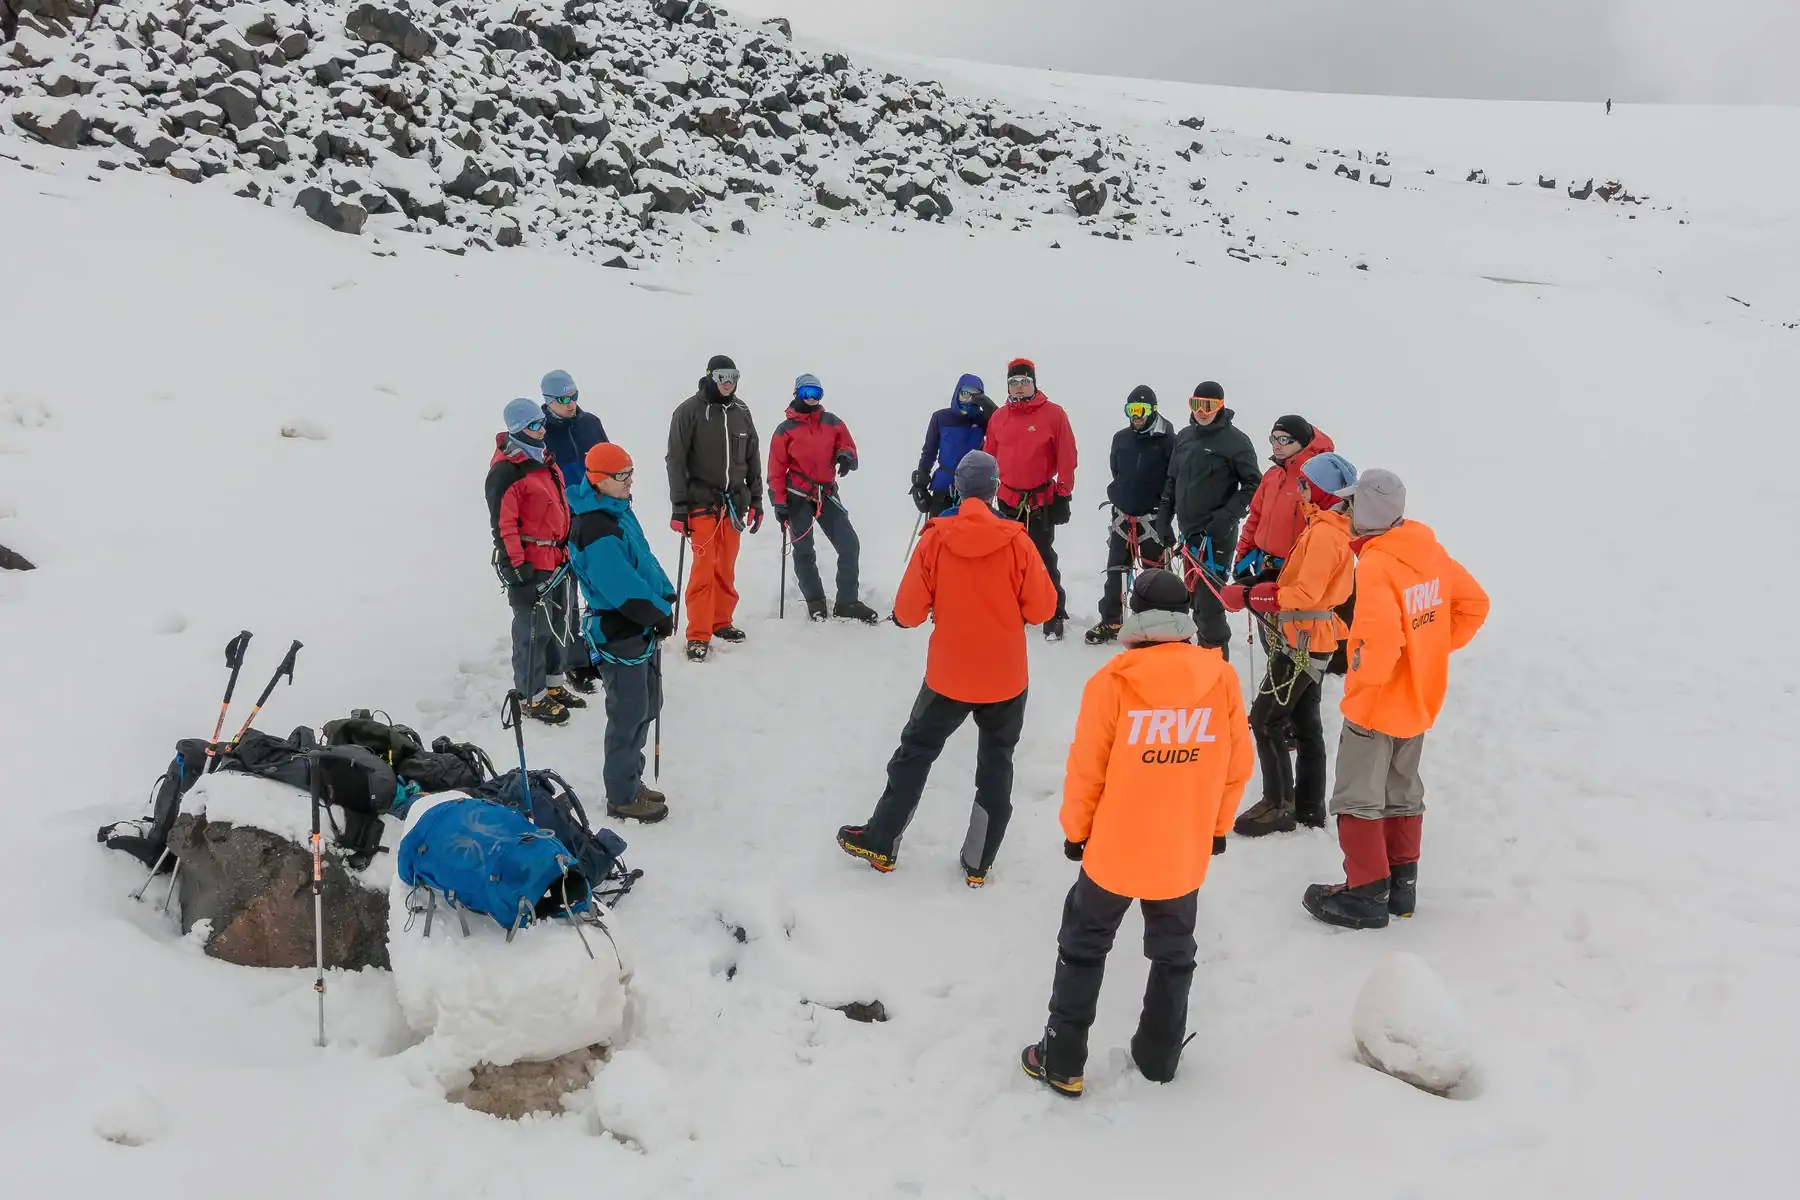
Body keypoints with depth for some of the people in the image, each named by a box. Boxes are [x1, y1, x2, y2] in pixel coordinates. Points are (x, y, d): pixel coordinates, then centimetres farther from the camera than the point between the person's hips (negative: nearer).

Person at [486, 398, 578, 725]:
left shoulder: (545, 460, 13)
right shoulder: (506, 471, -16)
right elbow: (502, 524, -18)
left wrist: (569, 547, 24)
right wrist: (517, 568, -20)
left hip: (557, 559, 9)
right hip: (530, 564, -9)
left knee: (559, 624, 18)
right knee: (534, 630, -2)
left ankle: (553, 684, 33)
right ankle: (532, 697, 10)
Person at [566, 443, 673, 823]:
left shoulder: (619, 510, 7)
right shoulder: (595, 530, -24)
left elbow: (645, 560, 11)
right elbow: (623, 587, -27)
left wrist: (665, 599, 1)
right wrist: (660, 614, -16)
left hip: (642, 628, 10)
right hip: (619, 634, -10)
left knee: (647, 706, 19)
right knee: (629, 715, 1)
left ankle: (630, 780, 34)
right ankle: (622, 797, 15)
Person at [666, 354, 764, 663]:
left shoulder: (741, 411, 9)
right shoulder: (689, 411, -6)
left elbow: (753, 458, 16)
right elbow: (676, 461, -6)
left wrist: (756, 499, 14)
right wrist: (679, 507, -9)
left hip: (734, 501, 5)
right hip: (702, 501, -4)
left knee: (726, 567, 8)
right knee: (704, 567, -8)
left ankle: (722, 622, 22)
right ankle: (698, 635, -3)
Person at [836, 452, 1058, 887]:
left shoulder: (934, 540, -12)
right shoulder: (1017, 542, -13)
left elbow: (907, 613, -9)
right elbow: (1042, 609, -8)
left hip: (948, 676, 0)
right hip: (1006, 678, 0)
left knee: (916, 752, 17)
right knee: (996, 763, 16)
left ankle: (881, 843, 26)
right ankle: (978, 863, 21)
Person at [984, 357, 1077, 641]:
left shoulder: (1053, 414, -6)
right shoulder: (998, 418, 7)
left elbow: (1066, 458, -6)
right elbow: (989, 458, 13)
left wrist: (1063, 495, -8)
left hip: (1041, 500, -4)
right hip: (1008, 500, 5)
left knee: (1044, 559, -4)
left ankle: (1054, 616, 4)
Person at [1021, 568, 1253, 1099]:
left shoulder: (1113, 681, -18)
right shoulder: (1221, 679, -9)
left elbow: (1086, 769, -12)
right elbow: (1236, 765, 1)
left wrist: (1075, 829, 4)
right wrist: (1217, 827, 15)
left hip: (1115, 849, -2)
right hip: (1186, 852, 3)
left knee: (1083, 947, 16)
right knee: (1173, 954, 23)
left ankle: (1062, 1060, 22)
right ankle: (1159, 1056, 36)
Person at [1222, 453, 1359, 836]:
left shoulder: (1324, 533, -21)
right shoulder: (1335, 528, 11)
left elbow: (1306, 594, -26)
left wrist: (1249, 597, -23)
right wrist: (1277, 571, 5)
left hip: (1304, 643, -10)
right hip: (1315, 641, 10)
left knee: (1265, 721, -4)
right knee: (1304, 723, 15)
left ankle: (1279, 805, 2)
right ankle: (1308, 808, 23)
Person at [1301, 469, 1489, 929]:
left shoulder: (1375, 565, -24)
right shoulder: (1429, 551, 2)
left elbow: (1380, 639, -34)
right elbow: (1473, 604, 11)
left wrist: (1359, 695, -20)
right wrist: (1435, 647, 13)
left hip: (1379, 703, -8)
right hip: (1420, 699, 8)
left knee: (1358, 799, 3)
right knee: (1403, 792, 19)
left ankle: (1366, 894, 8)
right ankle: (1401, 884, 27)